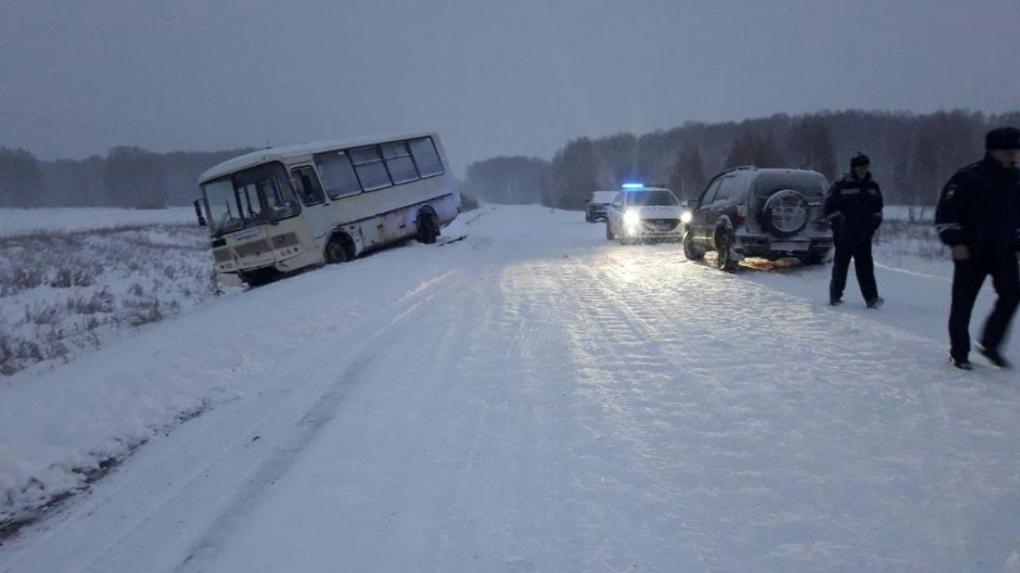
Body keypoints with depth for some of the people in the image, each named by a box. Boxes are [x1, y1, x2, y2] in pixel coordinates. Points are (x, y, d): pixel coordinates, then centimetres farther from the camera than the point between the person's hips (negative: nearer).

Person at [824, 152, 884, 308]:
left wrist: (874, 223, 8)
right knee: (840, 265, 5)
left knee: (865, 267, 0)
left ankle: (871, 298, -3)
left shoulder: (873, 186, 10)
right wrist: (839, 223, -12)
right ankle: (835, 296, 16)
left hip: (864, 236, 4)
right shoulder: (841, 184, -7)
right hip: (844, 235, -4)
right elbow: (830, 206, -6)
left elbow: (878, 207, 21)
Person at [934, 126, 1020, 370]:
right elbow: (945, 212, -12)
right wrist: (955, 242, -16)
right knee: (963, 302, 0)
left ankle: (989, 344, 12)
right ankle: (959, 352, 13)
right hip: (971, 251, -5)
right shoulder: (968, 177, -11)